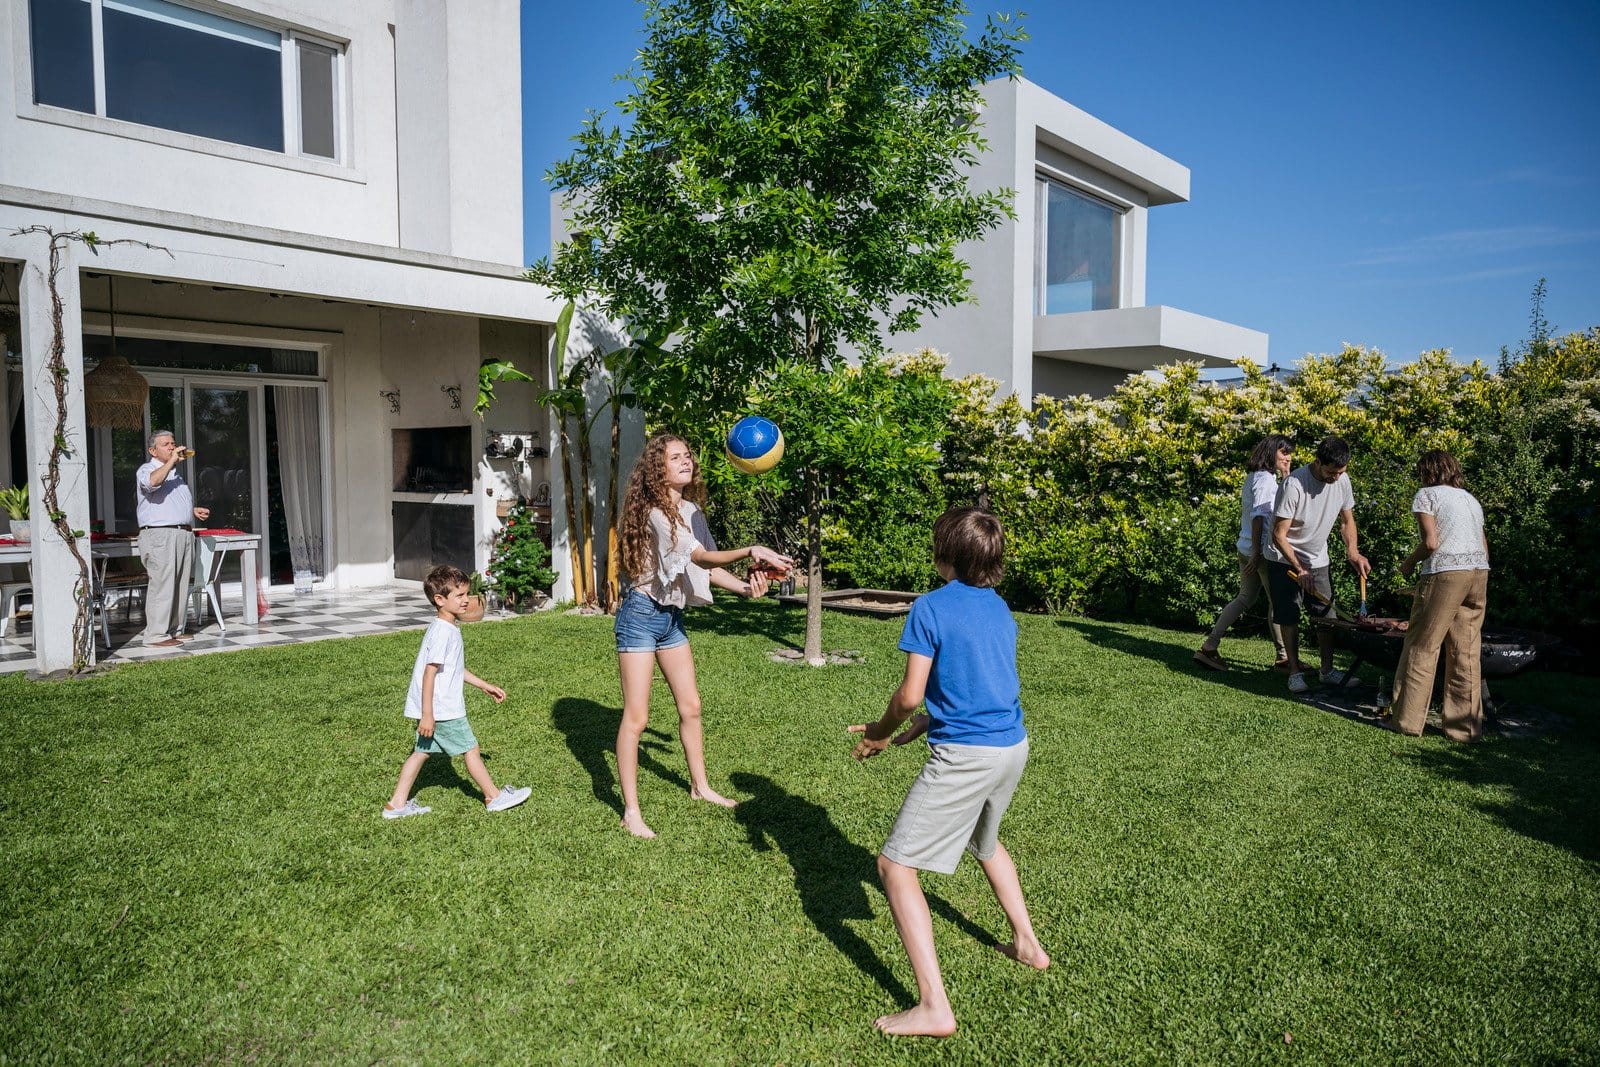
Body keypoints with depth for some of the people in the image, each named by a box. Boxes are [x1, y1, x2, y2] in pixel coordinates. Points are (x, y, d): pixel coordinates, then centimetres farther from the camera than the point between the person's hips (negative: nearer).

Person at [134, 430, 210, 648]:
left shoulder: (175, 473, 25)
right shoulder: (146, 470, -2)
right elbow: (152, 482, -27)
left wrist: (194, 511, 19)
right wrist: (172, 461, -21)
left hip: (183, 534, 9)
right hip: (160, 535, -9)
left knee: (181, 585, 9)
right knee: (162, 585, -11)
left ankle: (176, 629, 16)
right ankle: (156, 634, -8)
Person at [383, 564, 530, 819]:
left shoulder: (450, 627, 11)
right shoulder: (443, 632, -21)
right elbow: (429, 673, -24)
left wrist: (485, 686, 24)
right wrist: (427, 714, -24)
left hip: (433, 708, 9)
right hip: (441, 709, -9)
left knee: (422, 751, 14)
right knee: (471, 749, 3)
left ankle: (397, 804, 20)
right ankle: (494, 797, 16)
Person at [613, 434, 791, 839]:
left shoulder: (689, 511, 6)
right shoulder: (656, 512, -20)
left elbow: (705, 566, 5)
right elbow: (701, 557, -32)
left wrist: (744, 586, -12)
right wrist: (750, 551, -45)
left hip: (673, 615, 9)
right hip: (642, 614, -9)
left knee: (690, 706, 16)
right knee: (636, 717, -4)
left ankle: (700, 786, 34)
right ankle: (631, 812, 6)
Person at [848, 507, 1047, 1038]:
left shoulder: (930, 608, -11)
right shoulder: (999, 608, 10)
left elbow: (910, 695, -12)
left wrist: (882, 731, 8)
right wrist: (919, 726, 18)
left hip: (964, 756, -8)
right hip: (1013, 746, 8)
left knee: (895, 865, -1)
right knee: (984, 841, 35)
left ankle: (934, 1007, -6)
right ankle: (1027, 944, 45)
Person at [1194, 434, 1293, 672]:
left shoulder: (1253, 477, 15)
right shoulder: (1266, 479, -14)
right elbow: (1258, 516, -21)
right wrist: (1257, 553, -24)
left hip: (1246, 547, 10)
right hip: (1262, 549, -10)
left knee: (1245, 598, 15)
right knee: (1277, 600, 4)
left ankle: (1209, 647, 10)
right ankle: (1283, 656, 15)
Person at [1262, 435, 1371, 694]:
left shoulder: (1342, 480, -7)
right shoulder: (1294, 485, -27)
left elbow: (1347, 519, 8)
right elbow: (1279, 535, -22)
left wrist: (1353, 553, -9)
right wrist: (1299, 570, -21)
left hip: (1318, 560, 6)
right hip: (1285, 559, -6)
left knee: (1327, 614, 5)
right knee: (1289, 617, -2)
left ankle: (1327, 670, 16)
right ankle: (1295, 672, 7)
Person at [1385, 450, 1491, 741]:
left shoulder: (1427, 494, 3)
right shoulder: (1471, 499, 24)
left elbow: (1431, 542, -8)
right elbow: (1484, 546, 19)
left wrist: (1409, 563, 7)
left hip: (1445, 573, -7)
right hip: (1479, 575, 7)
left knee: (1422, 647, 2)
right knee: (1466, 653, 10)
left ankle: (1408, 719, 6)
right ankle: (1466, 725, 13)